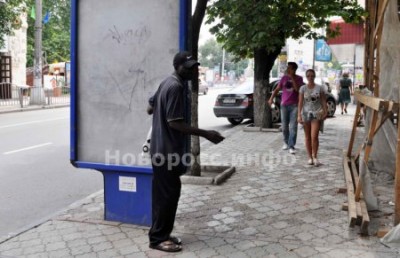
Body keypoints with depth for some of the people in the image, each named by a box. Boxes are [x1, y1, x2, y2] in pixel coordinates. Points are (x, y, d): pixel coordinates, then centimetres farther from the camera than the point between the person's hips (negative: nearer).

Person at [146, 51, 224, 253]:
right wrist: (206, 134, -24)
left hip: (161, 148, 10)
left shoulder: (167, 83, 12)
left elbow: (150, 109, 18)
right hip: (167, 150, -10)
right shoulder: (175, 87, -20)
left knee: (163, 194, 15)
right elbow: (175, 123, -24)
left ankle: (162, 234, 25)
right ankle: (158, 238, 10)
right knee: (167, 194, -1)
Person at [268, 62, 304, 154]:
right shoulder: (284, 78, 8)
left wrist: (292, 78, -16)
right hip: (284, 105, 3)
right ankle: (286, 142, 29)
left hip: (294, 105, -3)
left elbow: (298, 89, -16)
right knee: (284, 126, 8)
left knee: (293, 127, -7)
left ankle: (291, 146, -5)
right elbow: (277, 89, 9)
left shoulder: (299, 78, 0)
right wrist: (271, 98, -4)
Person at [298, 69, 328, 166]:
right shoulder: (303, 88, 3)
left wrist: (325, 112, -3)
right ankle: (310, 157, 15)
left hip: (317, 113, -1)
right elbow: (300, 102, 0)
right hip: (306, 113, 2)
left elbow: (323, 101, 5)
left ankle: (315, 157, 1)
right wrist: (299, 115, -6)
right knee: (307, 137, 6)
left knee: (314, 136, -11)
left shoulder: (320, 88, 3)